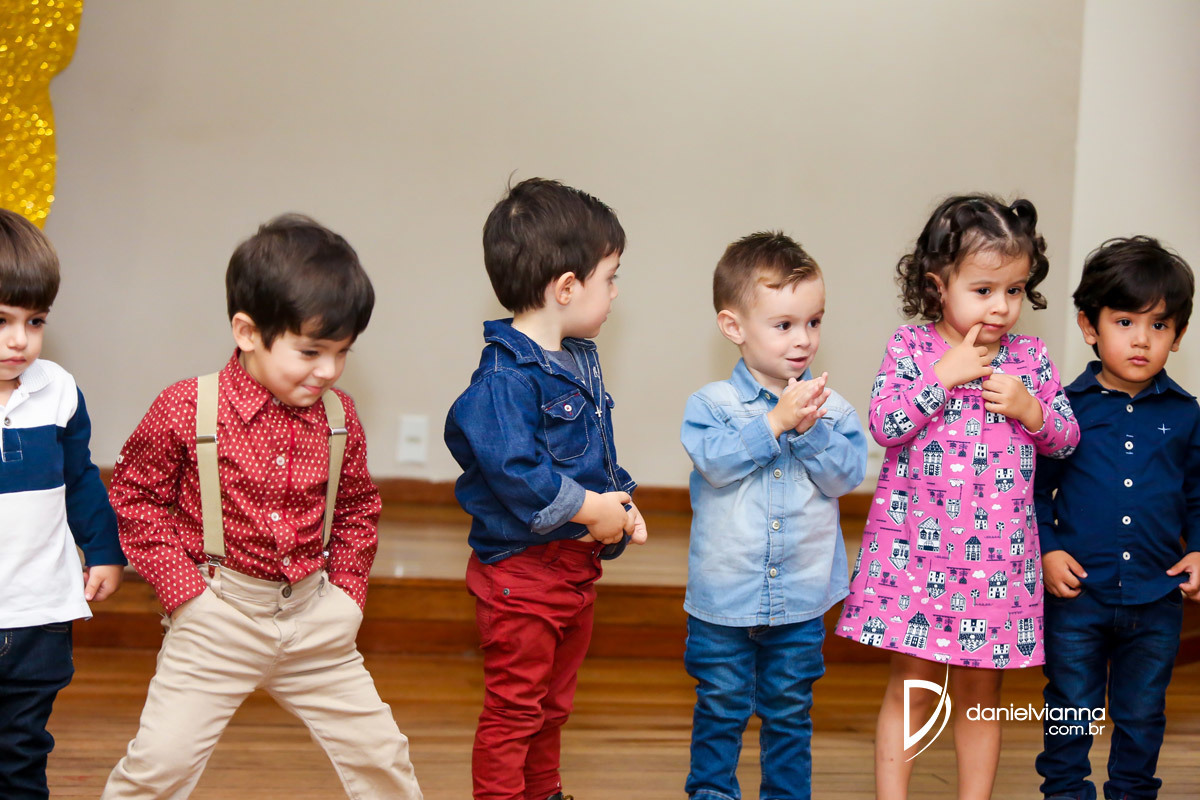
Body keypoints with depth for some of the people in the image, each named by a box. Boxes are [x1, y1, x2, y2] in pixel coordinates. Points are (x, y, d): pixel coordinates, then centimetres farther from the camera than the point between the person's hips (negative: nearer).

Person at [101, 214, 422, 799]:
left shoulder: (339, 416, 0)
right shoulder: (187, 410, -14)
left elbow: (358, 508, 15)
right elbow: (133, 495, -5)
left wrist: (348, 591, 5)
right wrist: (184, 589, -10)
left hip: (313, 618, 4)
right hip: (217, 617, -4)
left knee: (378, 750, 11)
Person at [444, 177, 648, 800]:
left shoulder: (579, 361, 9)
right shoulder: (506, 379, -23)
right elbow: (513, 469, -33)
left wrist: (622, 505, 3)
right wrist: (589, 508, -25)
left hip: (576, 565, 9)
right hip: (521, 570, -9)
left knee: (553, 704, 23)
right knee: (514, 709, 2)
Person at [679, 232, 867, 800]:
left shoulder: (833, 409, -2)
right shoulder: (712, 403, -8)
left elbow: (846, 475, -10)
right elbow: (713, 459, -23)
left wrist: (809, 430, -23)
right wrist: (775, 421, -25)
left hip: (801, 597, 2)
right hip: (723, 597, -2)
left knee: (789, 710, 14)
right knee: (720, 707, 11)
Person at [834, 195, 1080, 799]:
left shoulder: (1031, 358, 4)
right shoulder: (910, 347, -4)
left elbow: (1067, 438, 9)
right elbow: (885, 424, -14)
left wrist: (1029, 409, -9)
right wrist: (945, 376, -18)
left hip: (997, 554, 3)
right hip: (917, 546, -2)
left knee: (980, 690, 11)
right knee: (912, 685, 4)